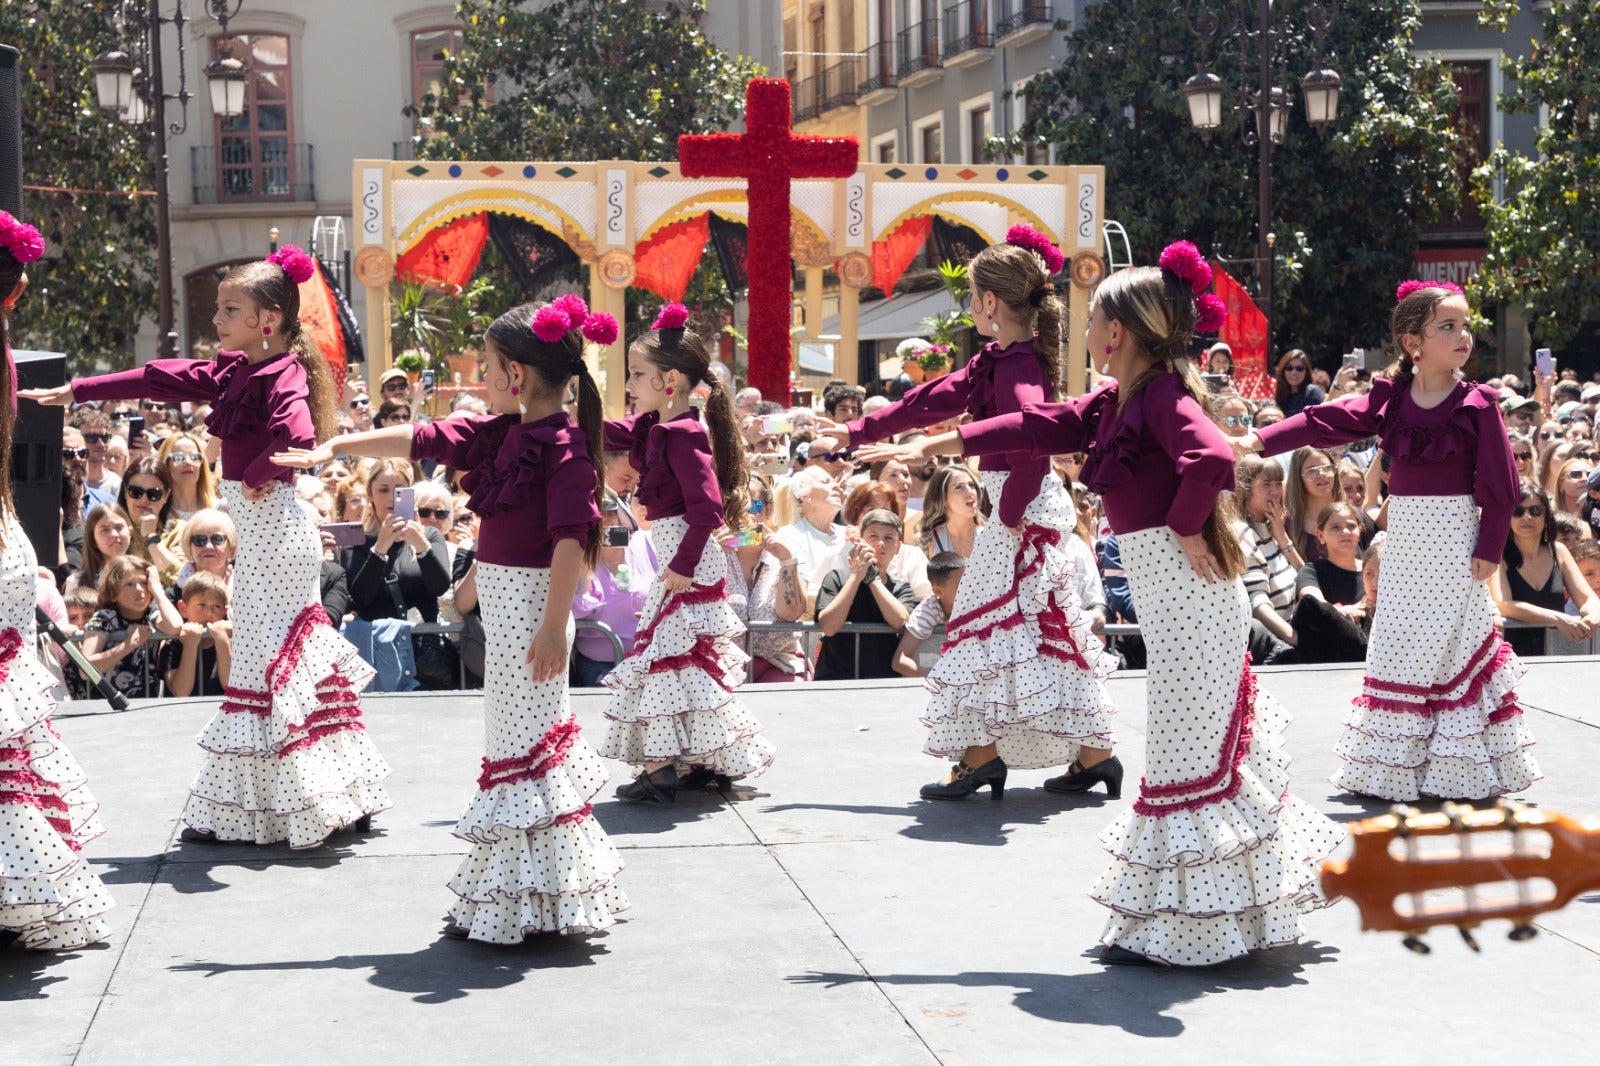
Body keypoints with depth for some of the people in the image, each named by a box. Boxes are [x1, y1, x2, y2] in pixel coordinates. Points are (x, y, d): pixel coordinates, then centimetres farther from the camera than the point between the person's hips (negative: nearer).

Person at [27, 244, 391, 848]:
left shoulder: (284, 376, -17)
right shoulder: (234, 372, 12)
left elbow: (296, 434, -37)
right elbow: (163, 379, 17)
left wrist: (258, 475, -21)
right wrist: (76, 392, 20)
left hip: (274, 527, -10)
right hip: (255, 528, 10)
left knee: (264, 662, -4)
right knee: (286, 659, 13)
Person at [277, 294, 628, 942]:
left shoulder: (565, 445, -16)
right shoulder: (500, 433, 10)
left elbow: (571, 537, -21)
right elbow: (421, 440, 16)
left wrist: (554, 625, -25)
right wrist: (329, 450, 20)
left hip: (531, 601, -9)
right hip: (499, 597, 9)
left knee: (524, 740, -4)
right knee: (514, 736, 13)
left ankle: (519, 905, 5)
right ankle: (503, 896, 21)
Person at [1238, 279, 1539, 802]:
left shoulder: (1477, 405, -7)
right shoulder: (1389, 398, 1)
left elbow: (1500, 485, -6)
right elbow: (1325, 421, -8)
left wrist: (1490, 547, -10)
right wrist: (1262, 440, -19)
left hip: (1455, 538, -3)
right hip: (1404, 537, 4)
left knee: (1455, 643, 0)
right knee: (1397, 645, 7)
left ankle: (1457, 766, 8)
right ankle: (1396, 763, 16)